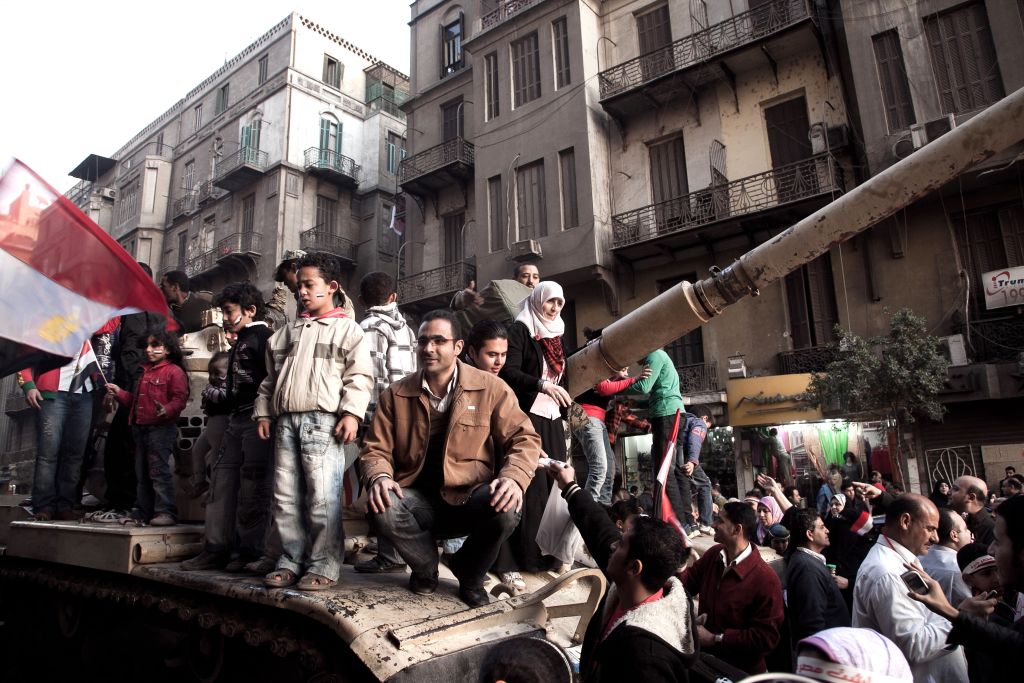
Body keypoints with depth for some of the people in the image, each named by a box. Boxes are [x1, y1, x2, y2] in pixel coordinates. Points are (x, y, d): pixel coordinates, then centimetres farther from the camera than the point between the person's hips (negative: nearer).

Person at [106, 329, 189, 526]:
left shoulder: (174, 371, -5)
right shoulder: (146, 372, 23)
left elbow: (179, 399, -15)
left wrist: (167, 410, -32)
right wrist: (119, 393, 19)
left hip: (162, 428, -9)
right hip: (141, 427, 9)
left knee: (159, 470, -11)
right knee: (142, 473, 12)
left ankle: (166, 512, -9)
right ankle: (143, 512, 20)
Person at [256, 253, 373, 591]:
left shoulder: (346, 328, 3)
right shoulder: (289, 332, 22)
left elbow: (360, 375, -5)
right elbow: (272, 377, 24)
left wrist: (351, 413, -14)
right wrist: (264, 413, 16)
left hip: (323, 421, -6)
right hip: (286, 420, 7)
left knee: (322, 498, -7)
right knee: (285, 497, 9)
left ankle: (324, 566, 2)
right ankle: (291, 560, 19)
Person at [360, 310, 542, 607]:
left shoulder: (491, 388, -3)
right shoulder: (396, 394, 4)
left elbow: (524, 439, -3)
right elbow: (375, 449, 4)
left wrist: (513, 478, -23)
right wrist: (379, 477, -20)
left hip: (470, 499, -1)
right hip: (418, 502, 1)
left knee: (507, 508, -33)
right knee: (381, 510, -31)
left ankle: (469, 574, 4)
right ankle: (425, 565, 5)